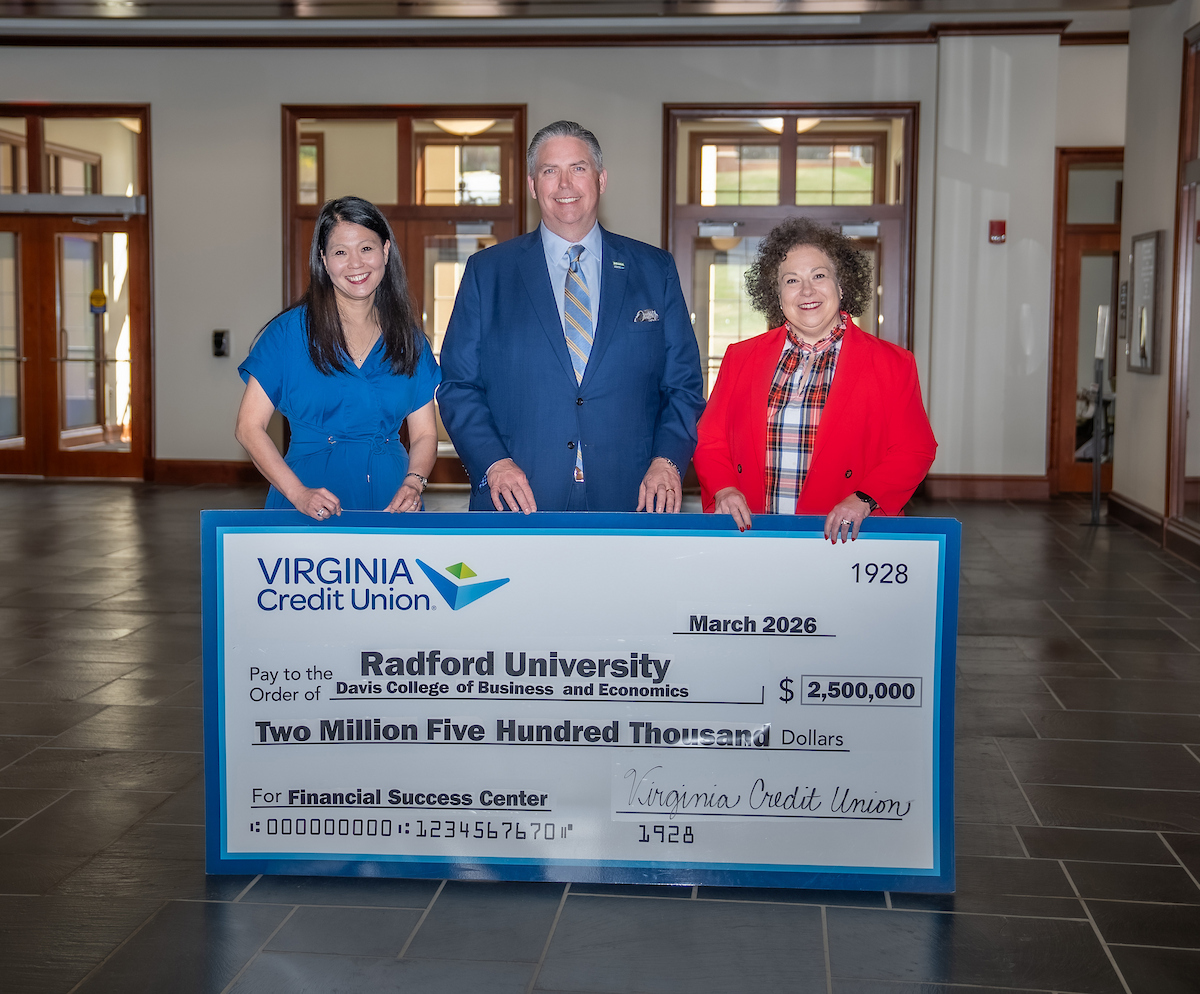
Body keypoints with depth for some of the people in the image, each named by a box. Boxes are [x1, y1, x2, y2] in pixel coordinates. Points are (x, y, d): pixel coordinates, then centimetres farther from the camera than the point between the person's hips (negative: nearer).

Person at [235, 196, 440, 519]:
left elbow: (424, 434, 12)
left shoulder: (408, 339, 9)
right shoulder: (290, 331, 0)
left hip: (388, 499, 3)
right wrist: (298, 493, -15)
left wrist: (413, 484, -9)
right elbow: (249, 426, -3)